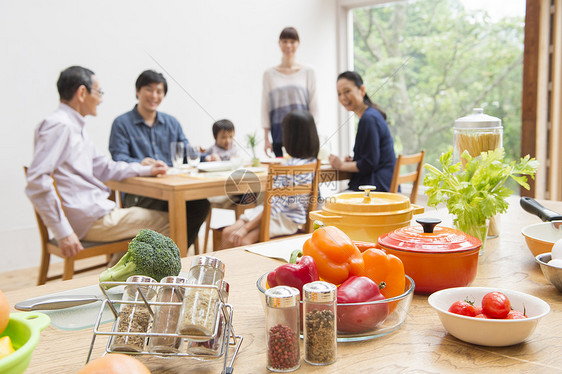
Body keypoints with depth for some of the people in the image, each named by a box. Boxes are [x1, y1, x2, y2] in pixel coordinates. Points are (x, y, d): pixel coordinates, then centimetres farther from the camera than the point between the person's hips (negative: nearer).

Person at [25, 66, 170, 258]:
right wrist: (63, 232, -24)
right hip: (89, 220, -11)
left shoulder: (76, 127, 16)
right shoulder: (59, 125, -15)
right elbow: (37, 181, -23)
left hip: (96, 211, 11)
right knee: (168, 223, -7)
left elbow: (102, 167, 24)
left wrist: (146, 169, 13)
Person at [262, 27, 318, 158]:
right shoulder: (269, 74, 8)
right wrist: (266, 138, 3)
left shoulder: (308, 73, 7)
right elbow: (265, 107, 8)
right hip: (279, 135, 1)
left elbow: (313, 106, 7)